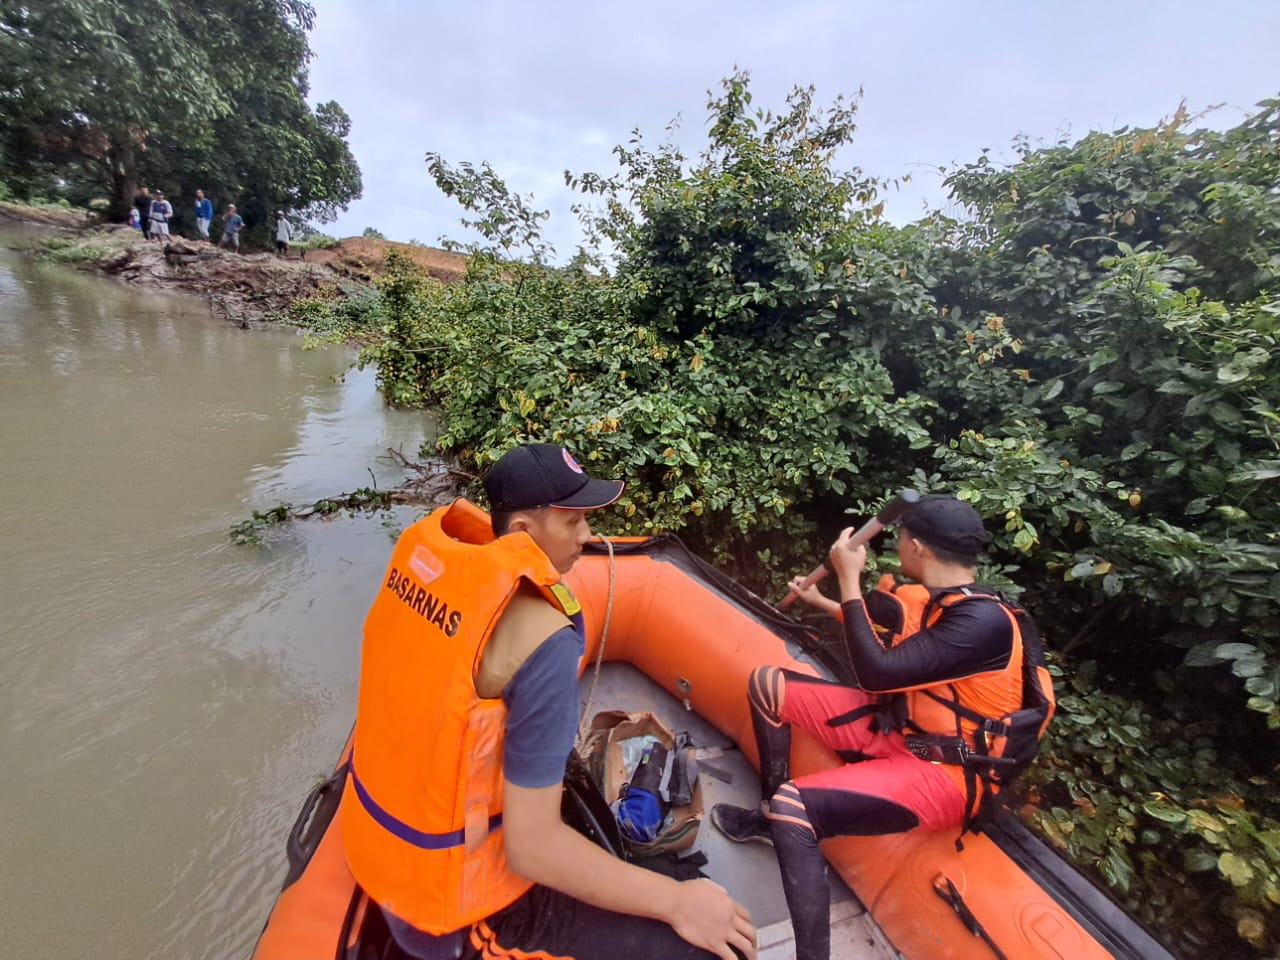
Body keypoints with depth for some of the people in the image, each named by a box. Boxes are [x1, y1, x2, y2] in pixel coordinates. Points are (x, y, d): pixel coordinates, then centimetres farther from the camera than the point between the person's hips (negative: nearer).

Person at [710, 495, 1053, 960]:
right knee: (768, 684, 3)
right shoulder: (925, 595, 1)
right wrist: (818, 601, 35)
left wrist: (849, 580, -22)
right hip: (889, 727, 9)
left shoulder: (984, 621, -24)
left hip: (941, 772, -8)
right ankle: (770, 817, 17)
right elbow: (873, 623, 23)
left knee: (794, 808, -30)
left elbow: (876, 673, -29)